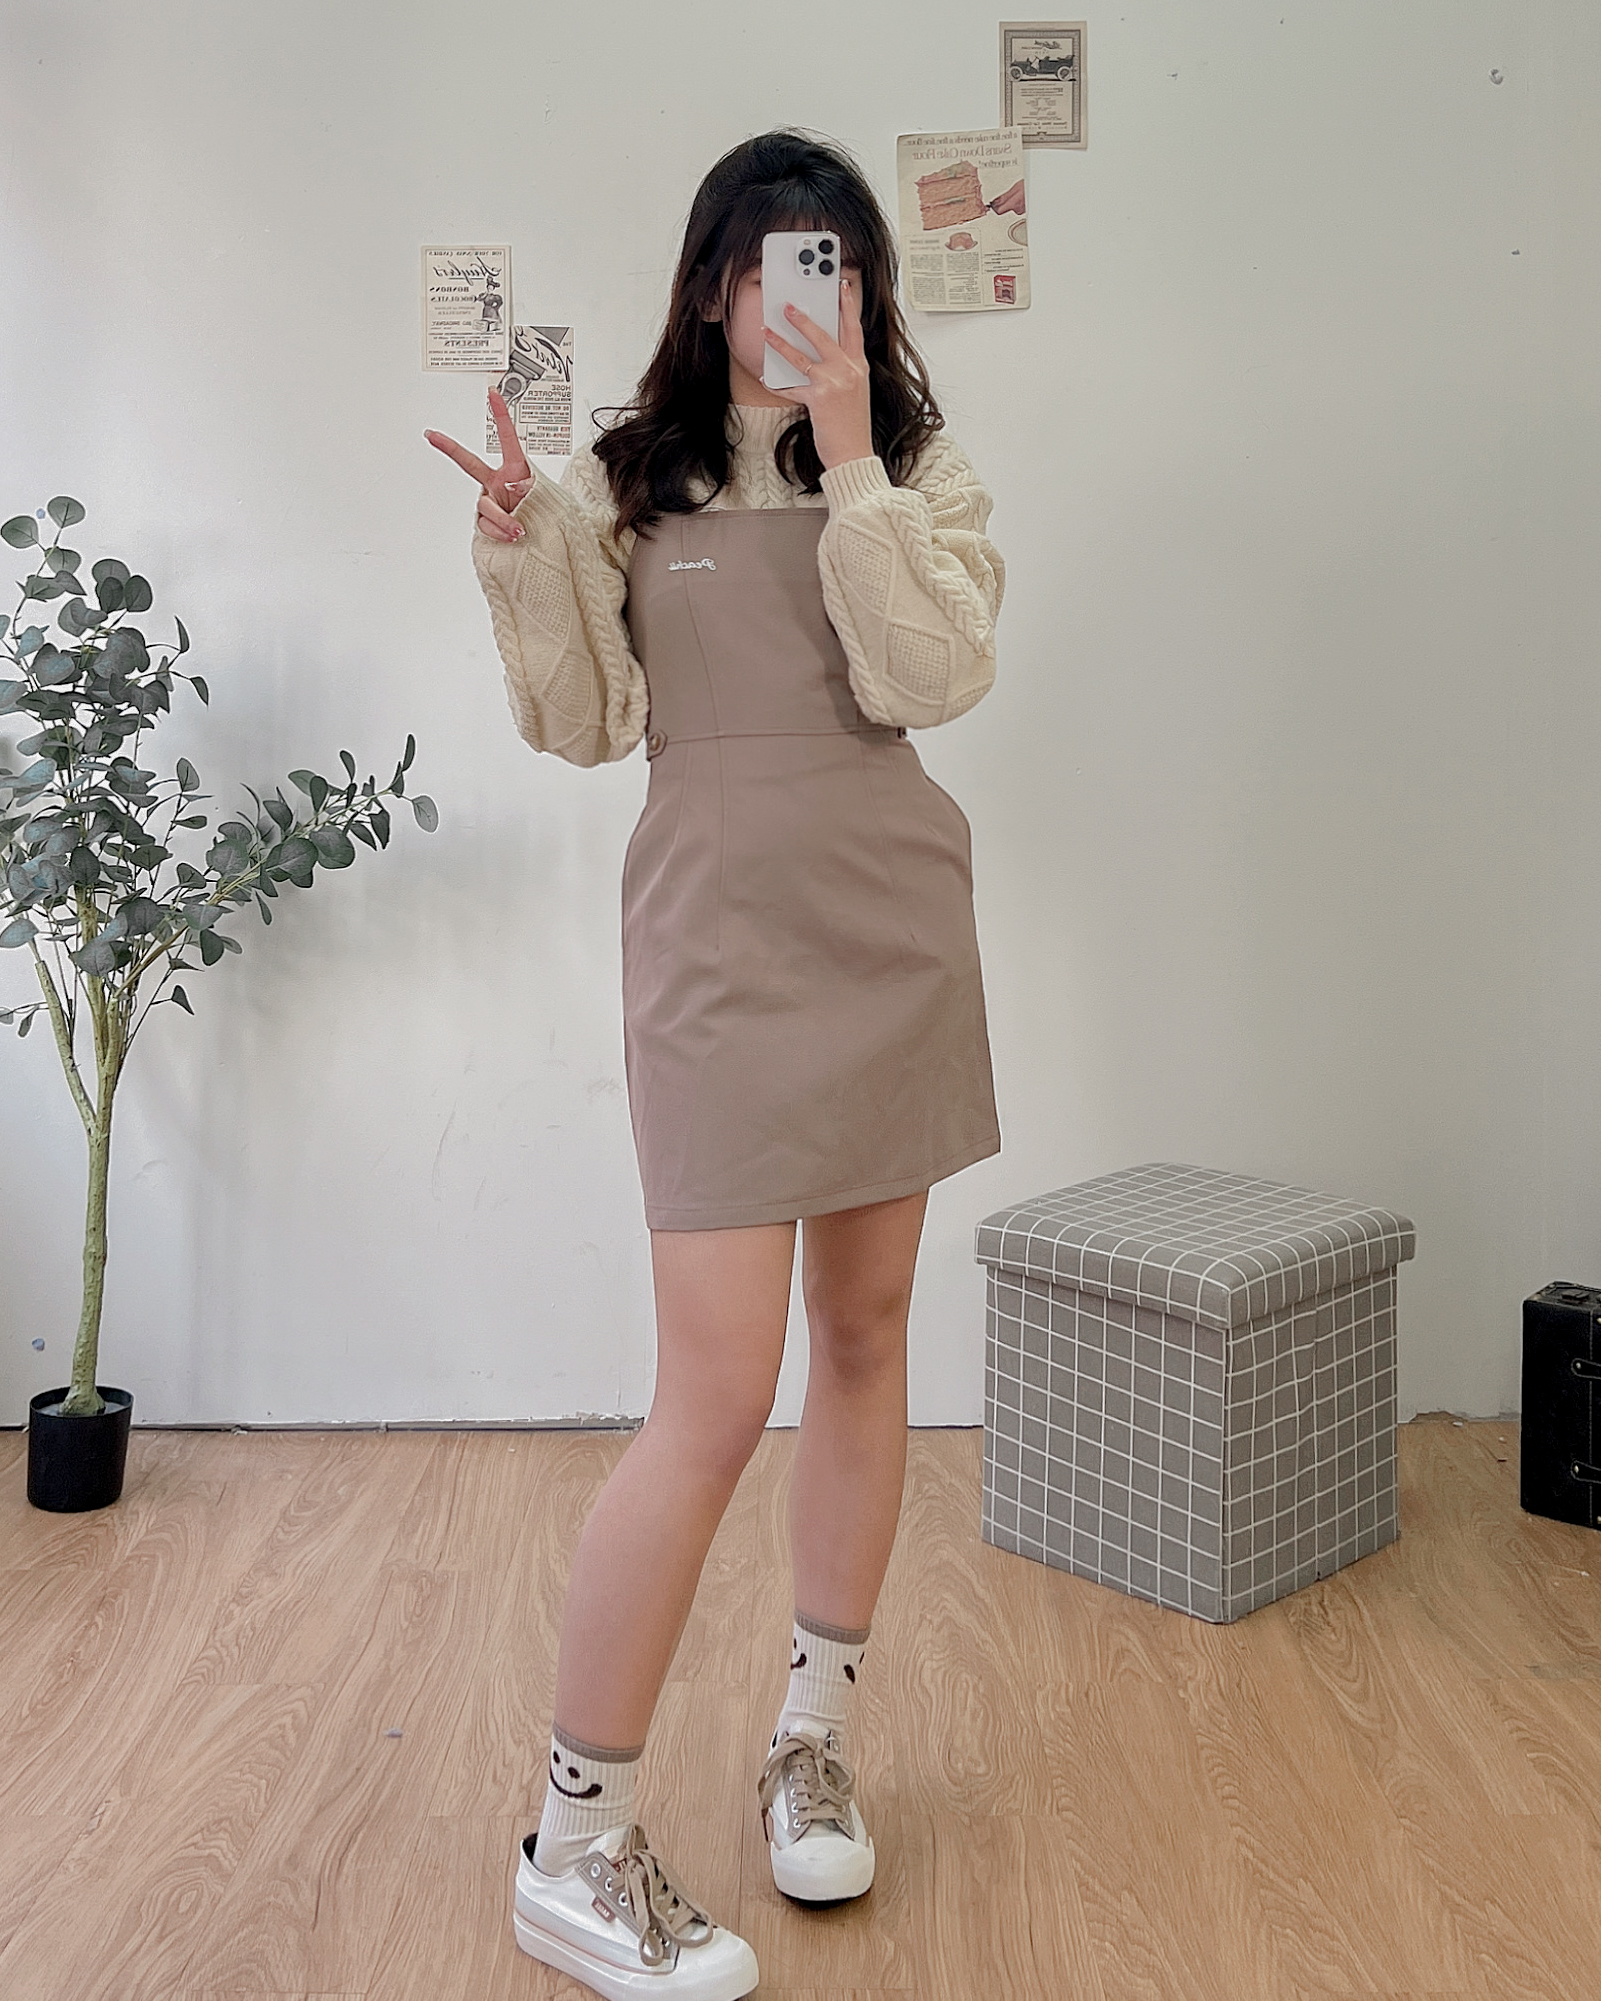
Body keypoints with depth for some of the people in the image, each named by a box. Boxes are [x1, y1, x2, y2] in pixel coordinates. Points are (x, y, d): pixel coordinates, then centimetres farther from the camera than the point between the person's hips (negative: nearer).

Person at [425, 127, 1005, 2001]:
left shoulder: (920, 467, 6)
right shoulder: (628, 472, 3)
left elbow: (927, 674, -10)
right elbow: (586, 723, 2)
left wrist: (850, 456, -14)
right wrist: (523, 551, -12)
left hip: (894, 932, 4)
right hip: (719, 943, -3)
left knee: (866, 1339, 11)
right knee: (716, 1404, -9)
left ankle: (812, 1734, 30)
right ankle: (573, 1847, 6)